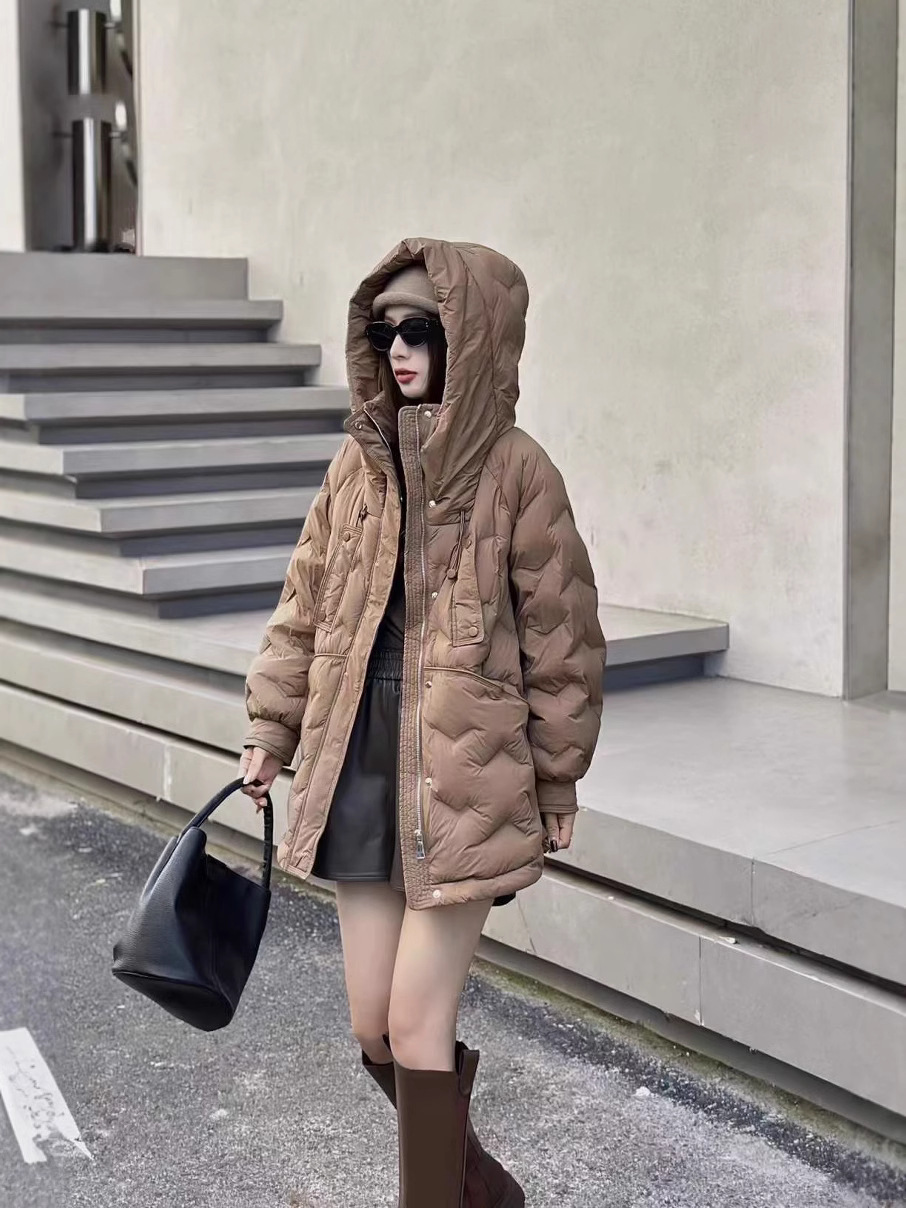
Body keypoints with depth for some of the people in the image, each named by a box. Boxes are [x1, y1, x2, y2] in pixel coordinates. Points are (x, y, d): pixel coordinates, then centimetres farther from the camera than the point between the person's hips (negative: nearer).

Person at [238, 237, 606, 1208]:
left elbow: (562, 639, -4)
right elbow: (305, 605, 13)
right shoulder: (360, 458, 5)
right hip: (359, 770, 6)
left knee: (417, 1026, -2)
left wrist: (556, 782, 1)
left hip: (465, 778, -5)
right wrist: (270, 732, 13)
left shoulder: (514, 469, -9)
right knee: (374, 1027, 12)